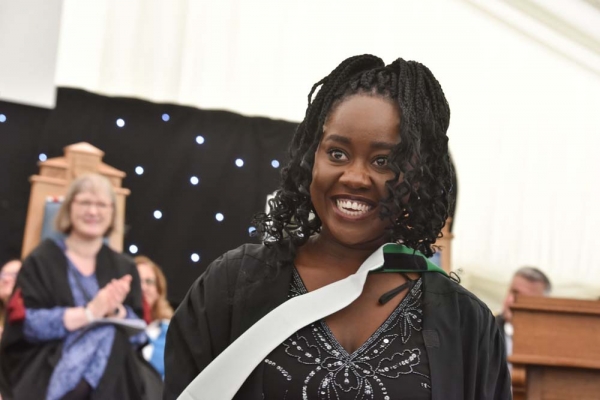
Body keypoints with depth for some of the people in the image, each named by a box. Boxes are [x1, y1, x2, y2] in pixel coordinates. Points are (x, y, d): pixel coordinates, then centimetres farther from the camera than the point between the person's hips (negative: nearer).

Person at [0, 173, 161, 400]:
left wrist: (116, 310, -15)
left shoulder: (124, 268, 13)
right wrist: (89, 312, -18)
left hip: (111, 381, 3)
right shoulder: (41, 261, 3)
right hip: (49, 380, -3)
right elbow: (25, 323, -10)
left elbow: (138, 333, 7)